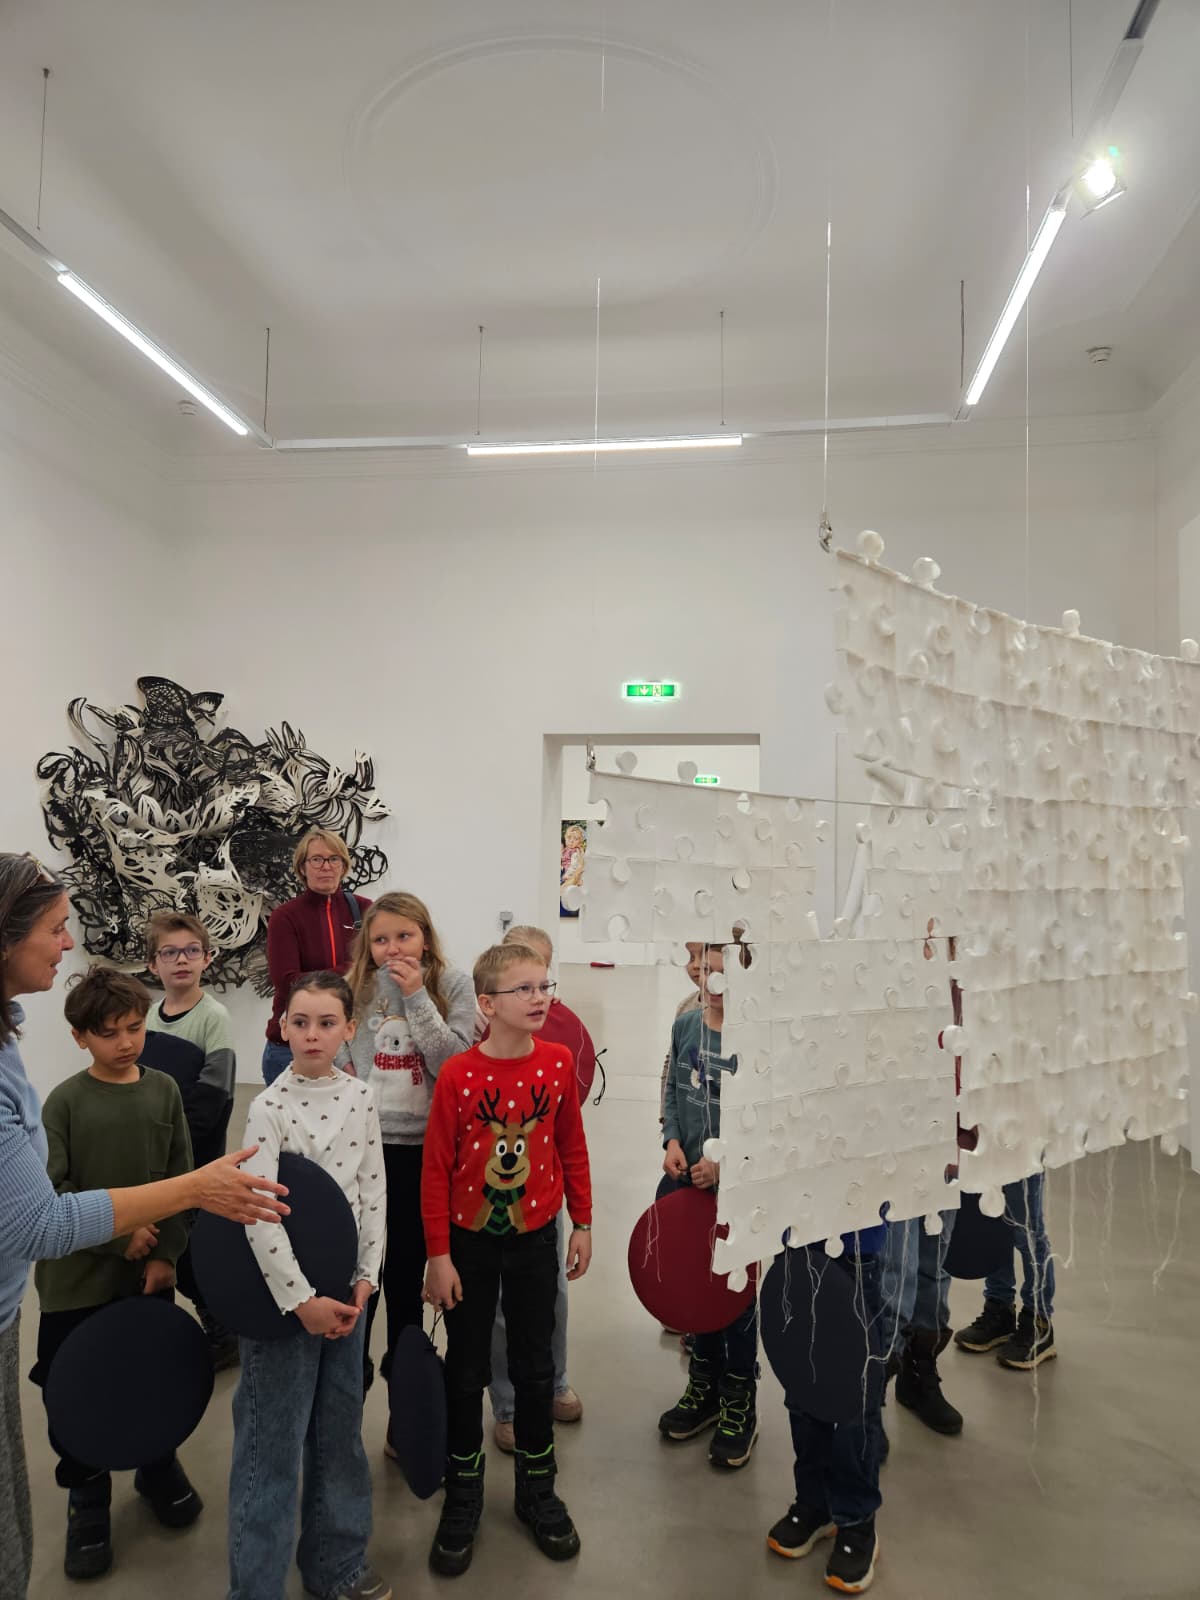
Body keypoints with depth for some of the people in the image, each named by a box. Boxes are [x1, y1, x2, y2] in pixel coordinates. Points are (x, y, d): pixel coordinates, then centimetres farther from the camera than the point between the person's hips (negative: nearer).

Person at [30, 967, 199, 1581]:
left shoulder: (164, 1090, -2)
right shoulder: (65, 1101, -8)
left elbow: (182, 1178, -1)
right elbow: (50, 1188, -12)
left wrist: (165, 1254, -8)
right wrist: (118, 1233, -16)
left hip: (150, 1275, 2)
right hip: (78, 1278, -2)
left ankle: (158, 1467, 40)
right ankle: (87, 1500, 31)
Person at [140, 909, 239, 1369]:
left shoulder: (213, 1017, -12)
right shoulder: (149, 1016, 5)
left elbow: (212, 1095, -17)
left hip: (197, 1158, -5)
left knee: (195, 1250, 4)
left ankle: (222, 1338, 22)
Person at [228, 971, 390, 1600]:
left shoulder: (360, 1099, -1)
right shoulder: (269, 1107, -14)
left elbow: (373, 1191, 3)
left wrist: (365, 1278, -3)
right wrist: (302, 1299, -18)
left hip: (345, 1286, 4)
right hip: (282, 1289, -4)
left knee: (341, 1430, 16)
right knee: (273, 1441, 5)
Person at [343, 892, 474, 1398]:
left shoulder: (452, 985, -6)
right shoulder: (356, 987, -1)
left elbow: (454, 1064, -16)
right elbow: (337, 1062, 9)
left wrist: (416, 995, -20)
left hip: (425, 1144, -1)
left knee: (409, 1261, 15)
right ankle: (352, 1367, 27)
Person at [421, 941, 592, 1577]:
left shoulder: (559, 1062, -10)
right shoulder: (458, 1073, -18)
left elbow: (572, 1146, 2)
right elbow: (436, 1168, -11)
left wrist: (582, 1223, 5)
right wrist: (438, 1256, -9)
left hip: (535, 1237, 2)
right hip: (470, 1240, -2)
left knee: (535, 1367, 15)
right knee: (466, 1371, 14)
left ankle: (537, 1489, 35)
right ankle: (463, 1495, 33)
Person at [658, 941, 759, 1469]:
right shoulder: (685, 1025, 0)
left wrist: (725, 1163, -19)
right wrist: (673, 1140, -4)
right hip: (688, 1179, 5)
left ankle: (740, 1405, 30)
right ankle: (704, 1387, 38)